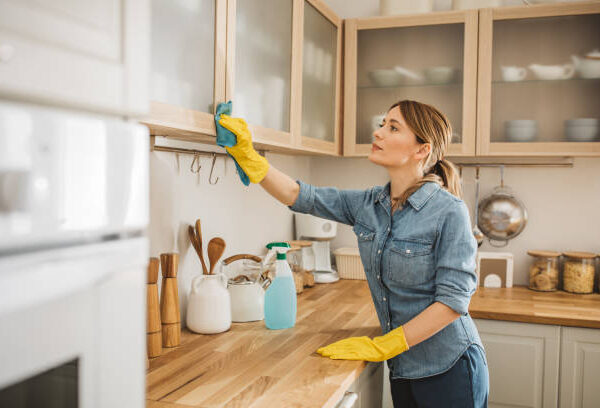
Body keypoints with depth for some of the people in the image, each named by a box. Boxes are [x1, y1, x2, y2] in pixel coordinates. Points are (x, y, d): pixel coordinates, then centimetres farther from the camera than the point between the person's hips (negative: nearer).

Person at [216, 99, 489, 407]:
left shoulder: (449, 211, -18)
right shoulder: (369, 204, -1)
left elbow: (454, 299, -19)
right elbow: (299, 196, 1)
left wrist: (382, 346, -20)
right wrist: (246, 154, -8)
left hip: (448, 371, -5)